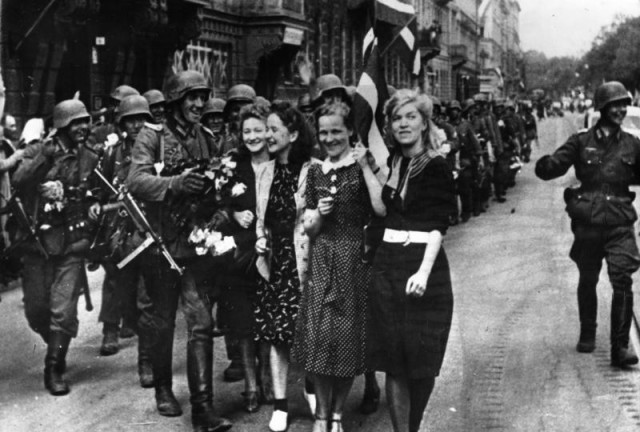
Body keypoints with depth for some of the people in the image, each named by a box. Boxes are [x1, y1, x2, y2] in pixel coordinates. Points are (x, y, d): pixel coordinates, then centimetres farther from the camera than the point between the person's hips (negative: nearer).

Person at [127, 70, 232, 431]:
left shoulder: (207, 139, 10)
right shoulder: (152, 136, -4)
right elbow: (136, 181, -18)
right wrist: (175, 183, -31)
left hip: (200, 242, 3)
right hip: (163, 242, -2)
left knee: (202, 324, -5)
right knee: (162, 321, 12)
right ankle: (163, 388, 31)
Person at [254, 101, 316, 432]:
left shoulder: (311, 171, -10)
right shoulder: (264, 172, 9)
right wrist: (260, 239, 5)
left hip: (302, 259, -5)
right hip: (273, 259, 5)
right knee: (275, 332, 7)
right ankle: (280, 404, 15)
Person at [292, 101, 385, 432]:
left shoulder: (362, 166, -2)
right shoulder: (315, 172, 10)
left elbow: (382, 209, -19)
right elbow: (309, 229, 12)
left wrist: (365, 167, -19)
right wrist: (319, 214, -9)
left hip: (353, 259, -3)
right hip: (322, 260, 3)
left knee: (349, 336, 2)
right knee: (319, 337, 1)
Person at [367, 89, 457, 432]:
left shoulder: (436, 167, -5)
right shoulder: (391, 162, 12)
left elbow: (438, 226, -13)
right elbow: (381, 210, 8)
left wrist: (424, 271, -23)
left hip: (423, 264, -4)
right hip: (387, 263, 4)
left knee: (422, 358, 4)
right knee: (393, 359, 3)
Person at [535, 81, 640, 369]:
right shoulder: (582, 142, 0)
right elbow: (549, 169, -6)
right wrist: (547, 163, -29)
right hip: (587, 222, 0)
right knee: (587, 281, 14)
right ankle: (587, 335, 34)